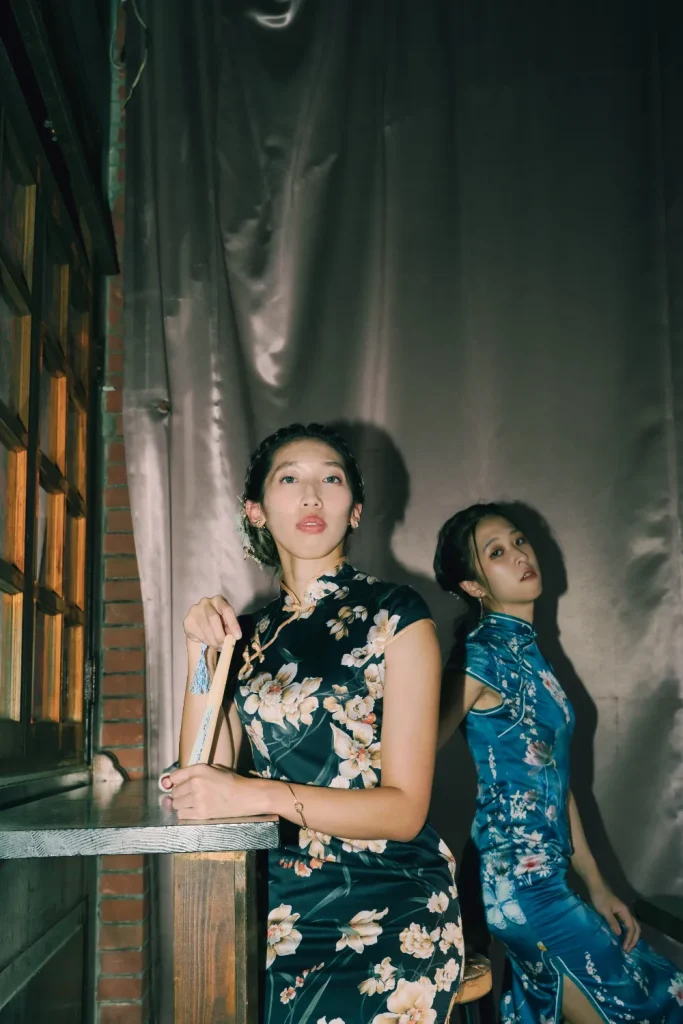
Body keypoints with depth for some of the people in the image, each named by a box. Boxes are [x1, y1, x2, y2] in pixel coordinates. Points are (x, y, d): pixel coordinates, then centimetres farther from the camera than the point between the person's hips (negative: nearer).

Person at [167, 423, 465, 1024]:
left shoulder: (396, 616, -4)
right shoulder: (253, 632, 10)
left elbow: (405, 809, -10)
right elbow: (203, 780, 2)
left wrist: (260, 794, -20)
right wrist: (201, 653, -6)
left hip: (391, 916, -4)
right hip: (282, 909, 4)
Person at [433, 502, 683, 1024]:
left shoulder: (527, 650, 12)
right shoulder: (483, 653, -14)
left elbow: (557, 775, 13)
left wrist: (596, 883, 11)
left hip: (544, 874, 8)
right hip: (516, 878, -8)